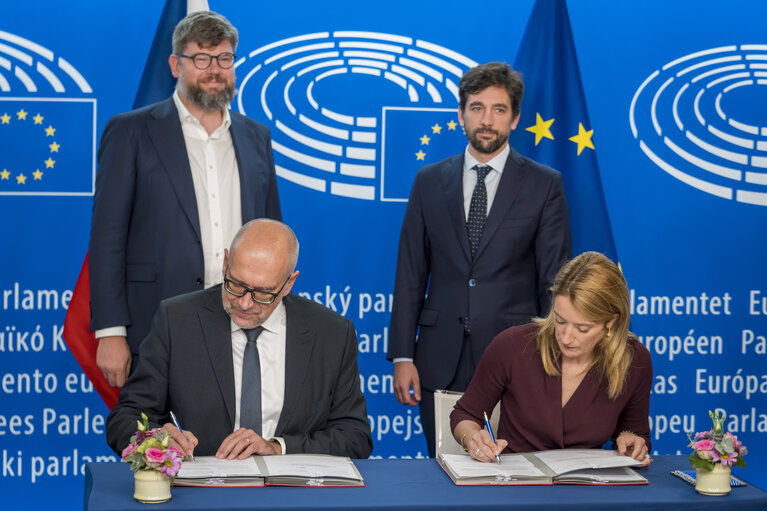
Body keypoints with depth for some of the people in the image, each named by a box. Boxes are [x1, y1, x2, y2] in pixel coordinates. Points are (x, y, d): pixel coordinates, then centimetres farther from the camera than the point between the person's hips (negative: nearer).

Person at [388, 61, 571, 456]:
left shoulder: (544, 185, 2)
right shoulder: (430, 182, 8)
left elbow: (555, 281, 1)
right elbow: (410, 273, 8)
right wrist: (402, 355, 1)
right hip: (442, 362, 2)